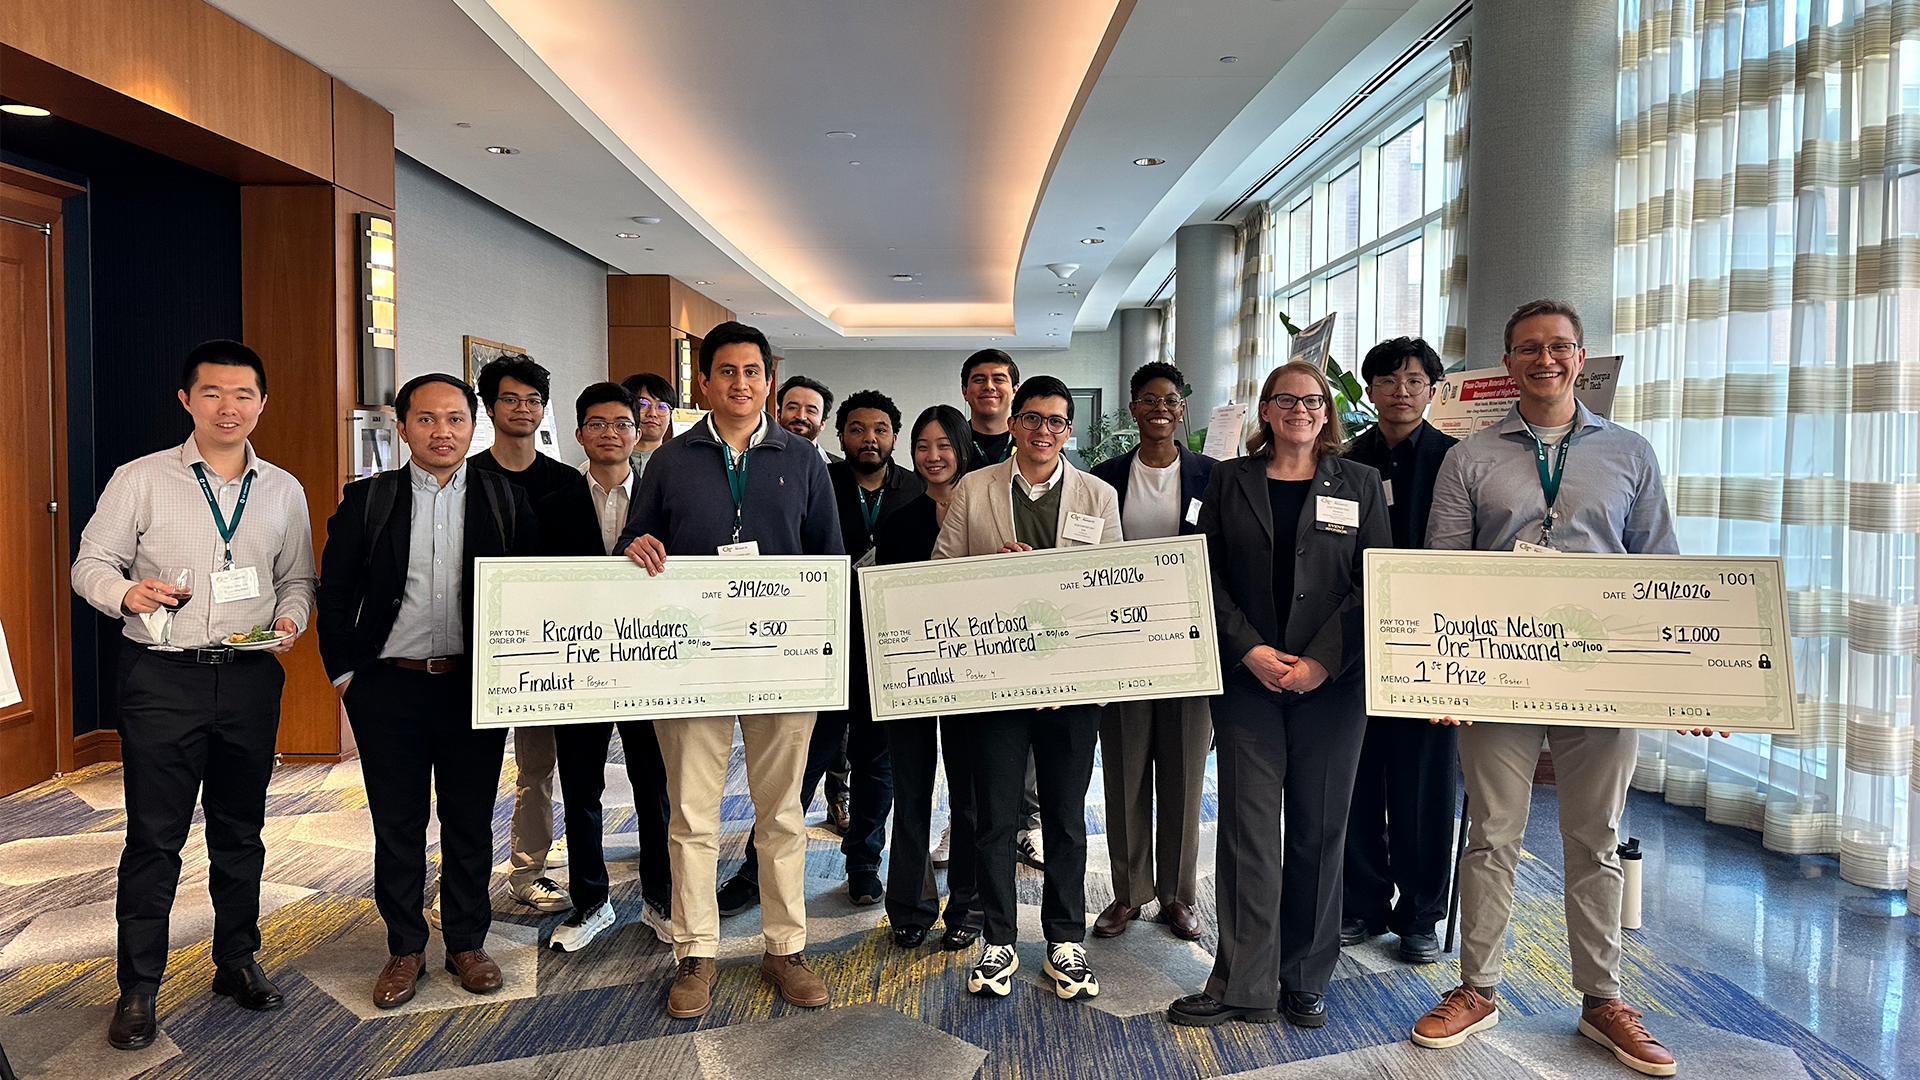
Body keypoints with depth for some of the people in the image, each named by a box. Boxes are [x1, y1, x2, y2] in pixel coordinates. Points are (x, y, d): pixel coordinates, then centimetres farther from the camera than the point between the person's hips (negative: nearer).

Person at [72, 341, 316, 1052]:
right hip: (163, 677, -2)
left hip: (252, 676, 3)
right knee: (153, 836, 2)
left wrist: (289, 619, -6)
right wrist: (128, 592, -21)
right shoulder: (139, 480, 0)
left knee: (241, 829, 13)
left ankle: (236, 961, 28)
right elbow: (90, 564, 0)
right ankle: (138, 988, 16)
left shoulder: (284, 491, 9)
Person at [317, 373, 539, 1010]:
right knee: (397, 826, 9)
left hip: (475, 687, 0)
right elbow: (334, 591, 6)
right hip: (388, 688, 0)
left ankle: (467, 944, 26)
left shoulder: (506, 501, 2)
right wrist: (343, 671, 1)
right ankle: (405, 949, 25)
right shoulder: (366, 500, 3)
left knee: (470, 824, 10)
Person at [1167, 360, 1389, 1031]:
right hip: (1248, 677, 0)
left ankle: (1306, 980, 21)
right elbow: (1208, 575, 2)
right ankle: (1243, 986, 8)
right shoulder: (1229, 480, 7)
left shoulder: (1359, 485, 7)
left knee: (1318, 831, 7)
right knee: (1248, 830, 0)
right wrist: (1250, 650, -10)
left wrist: (1324, 660, -11)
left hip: (1332, 680, 1)